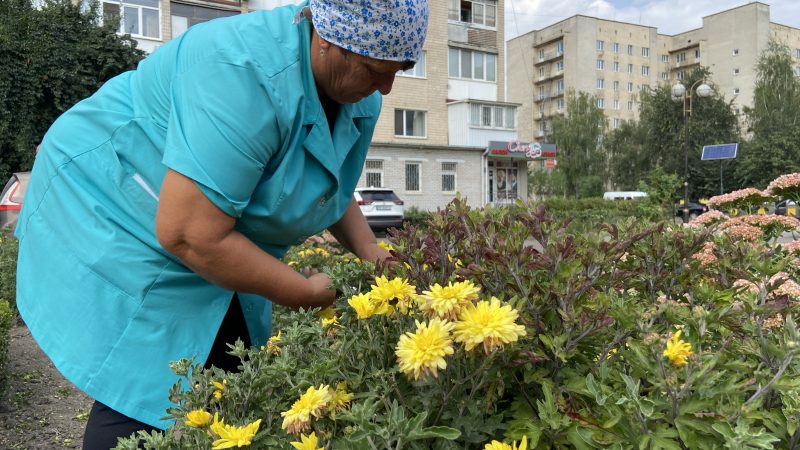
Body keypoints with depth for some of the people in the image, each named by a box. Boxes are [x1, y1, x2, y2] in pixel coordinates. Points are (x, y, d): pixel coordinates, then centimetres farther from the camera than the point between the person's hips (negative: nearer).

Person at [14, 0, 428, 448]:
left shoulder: (360, 95, -7)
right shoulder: (246, 74, -34)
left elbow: (330, 182, 11)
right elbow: (188, 236, -35)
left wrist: (370, 252, -4)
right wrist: (306, 293, -24)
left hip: (215, 248, 8)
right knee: (143, 399, -8)